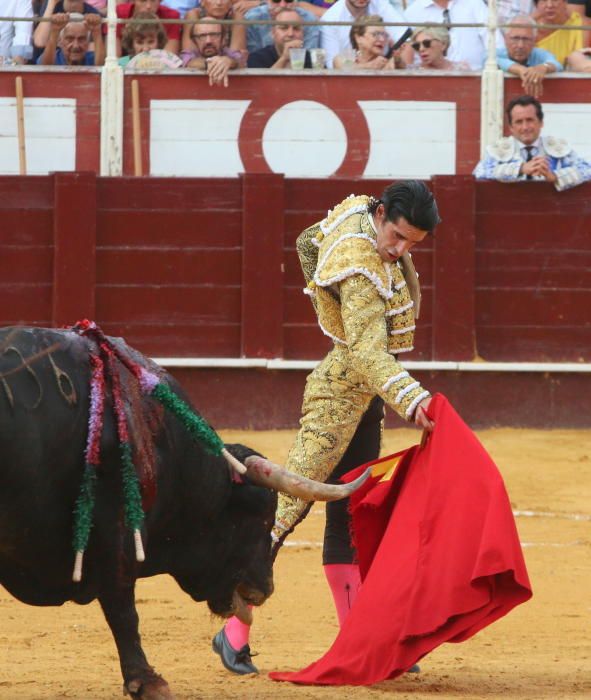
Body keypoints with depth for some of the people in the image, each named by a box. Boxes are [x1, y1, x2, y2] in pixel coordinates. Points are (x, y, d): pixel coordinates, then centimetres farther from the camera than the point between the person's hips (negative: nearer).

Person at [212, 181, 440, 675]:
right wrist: (412, 399, -48)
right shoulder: (362, 271, -26)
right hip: (341, 389, -10)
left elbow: (309, 242, 20)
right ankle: (235, 633, -10)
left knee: (351, 513, 12)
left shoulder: (356, 211, 1)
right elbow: (369, 355, -35)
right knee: (291, 504, -11)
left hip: (364, 393, 10)